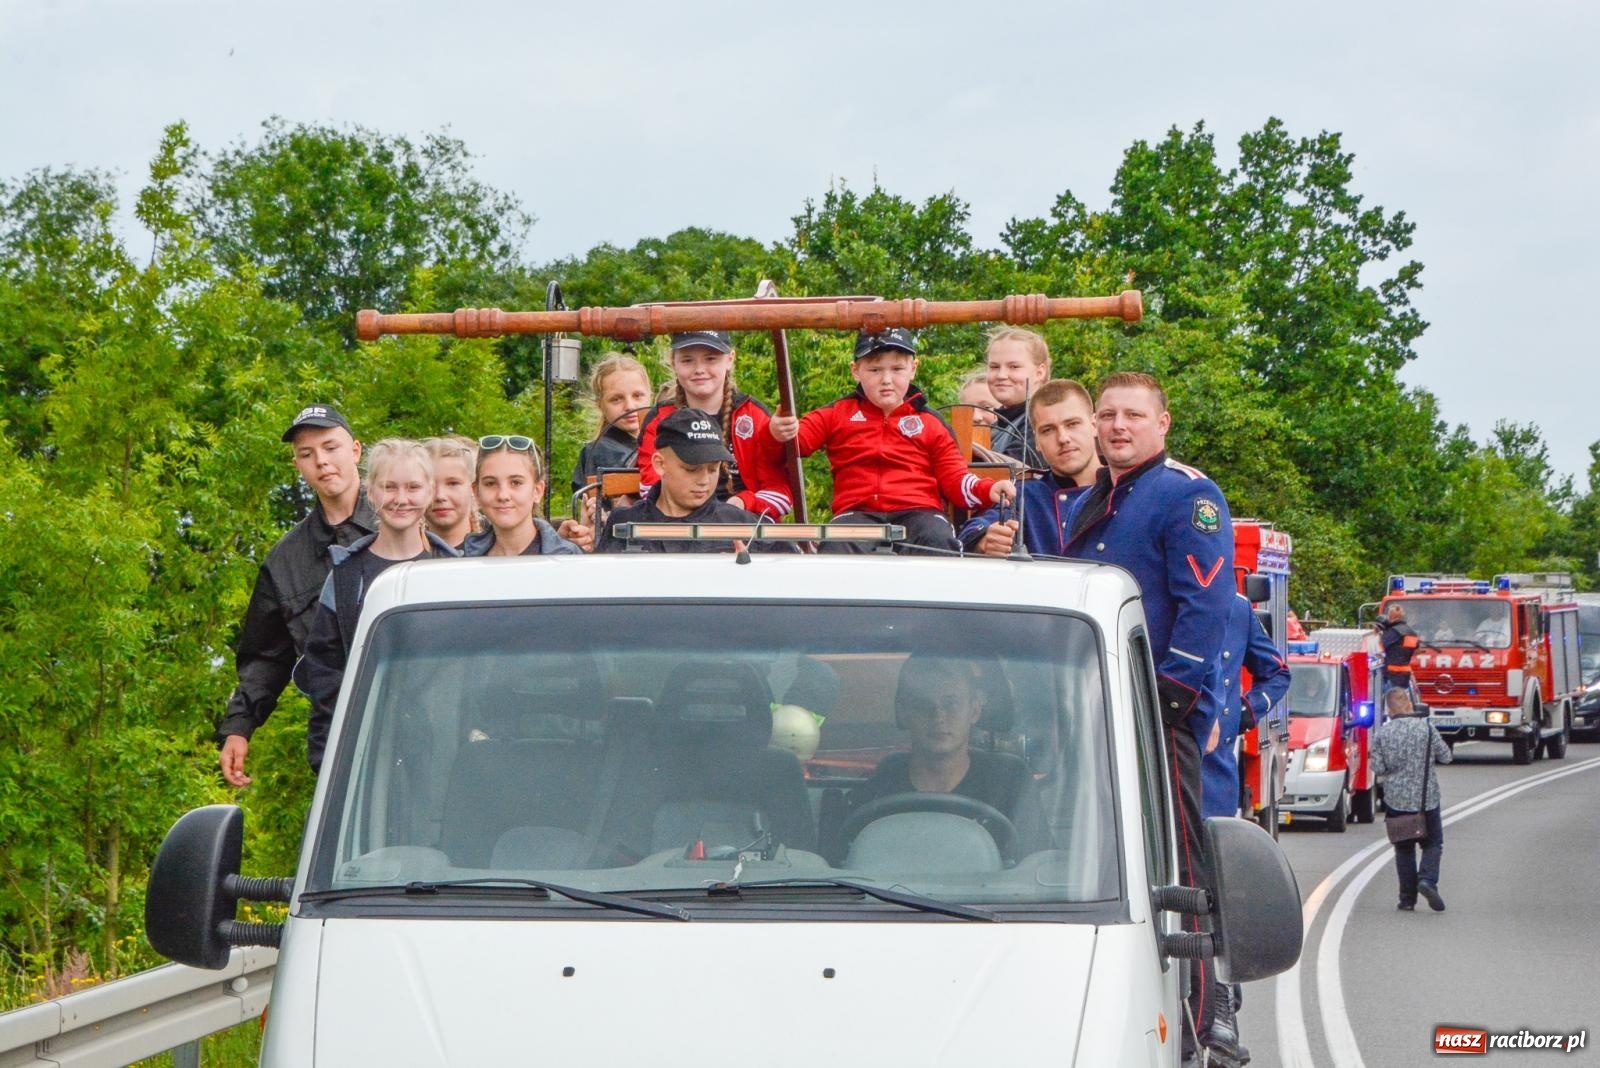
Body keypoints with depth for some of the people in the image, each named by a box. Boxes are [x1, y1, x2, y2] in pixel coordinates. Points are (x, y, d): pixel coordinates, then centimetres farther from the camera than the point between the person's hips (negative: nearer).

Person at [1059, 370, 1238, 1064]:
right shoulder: (1085, 508, 22)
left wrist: (1172, 692, -19)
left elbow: (1207, 606, -12)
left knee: (1176, 867, -9)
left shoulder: (1186, 497, -3)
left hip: (1161, 717, -8)